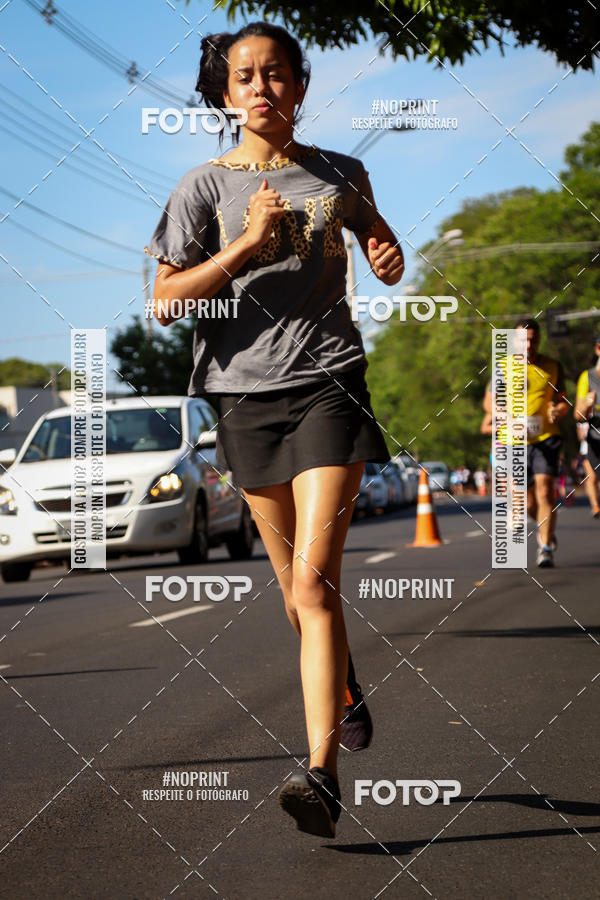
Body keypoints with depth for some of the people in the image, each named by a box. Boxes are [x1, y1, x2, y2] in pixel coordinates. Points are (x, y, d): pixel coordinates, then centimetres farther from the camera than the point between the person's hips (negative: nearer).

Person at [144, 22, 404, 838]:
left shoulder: (340, 176, 7)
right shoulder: (205, 187, 3)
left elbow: (379, 238, 25)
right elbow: (164, 299, -4)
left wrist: (390, 259, 2)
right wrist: (246, 243, -14)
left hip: (329, 382, -1)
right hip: (245, 394, 2)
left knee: (313, 582, -15)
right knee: (294, 589, 12)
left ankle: (322, 774, -19)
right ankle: (346, 691, 40)